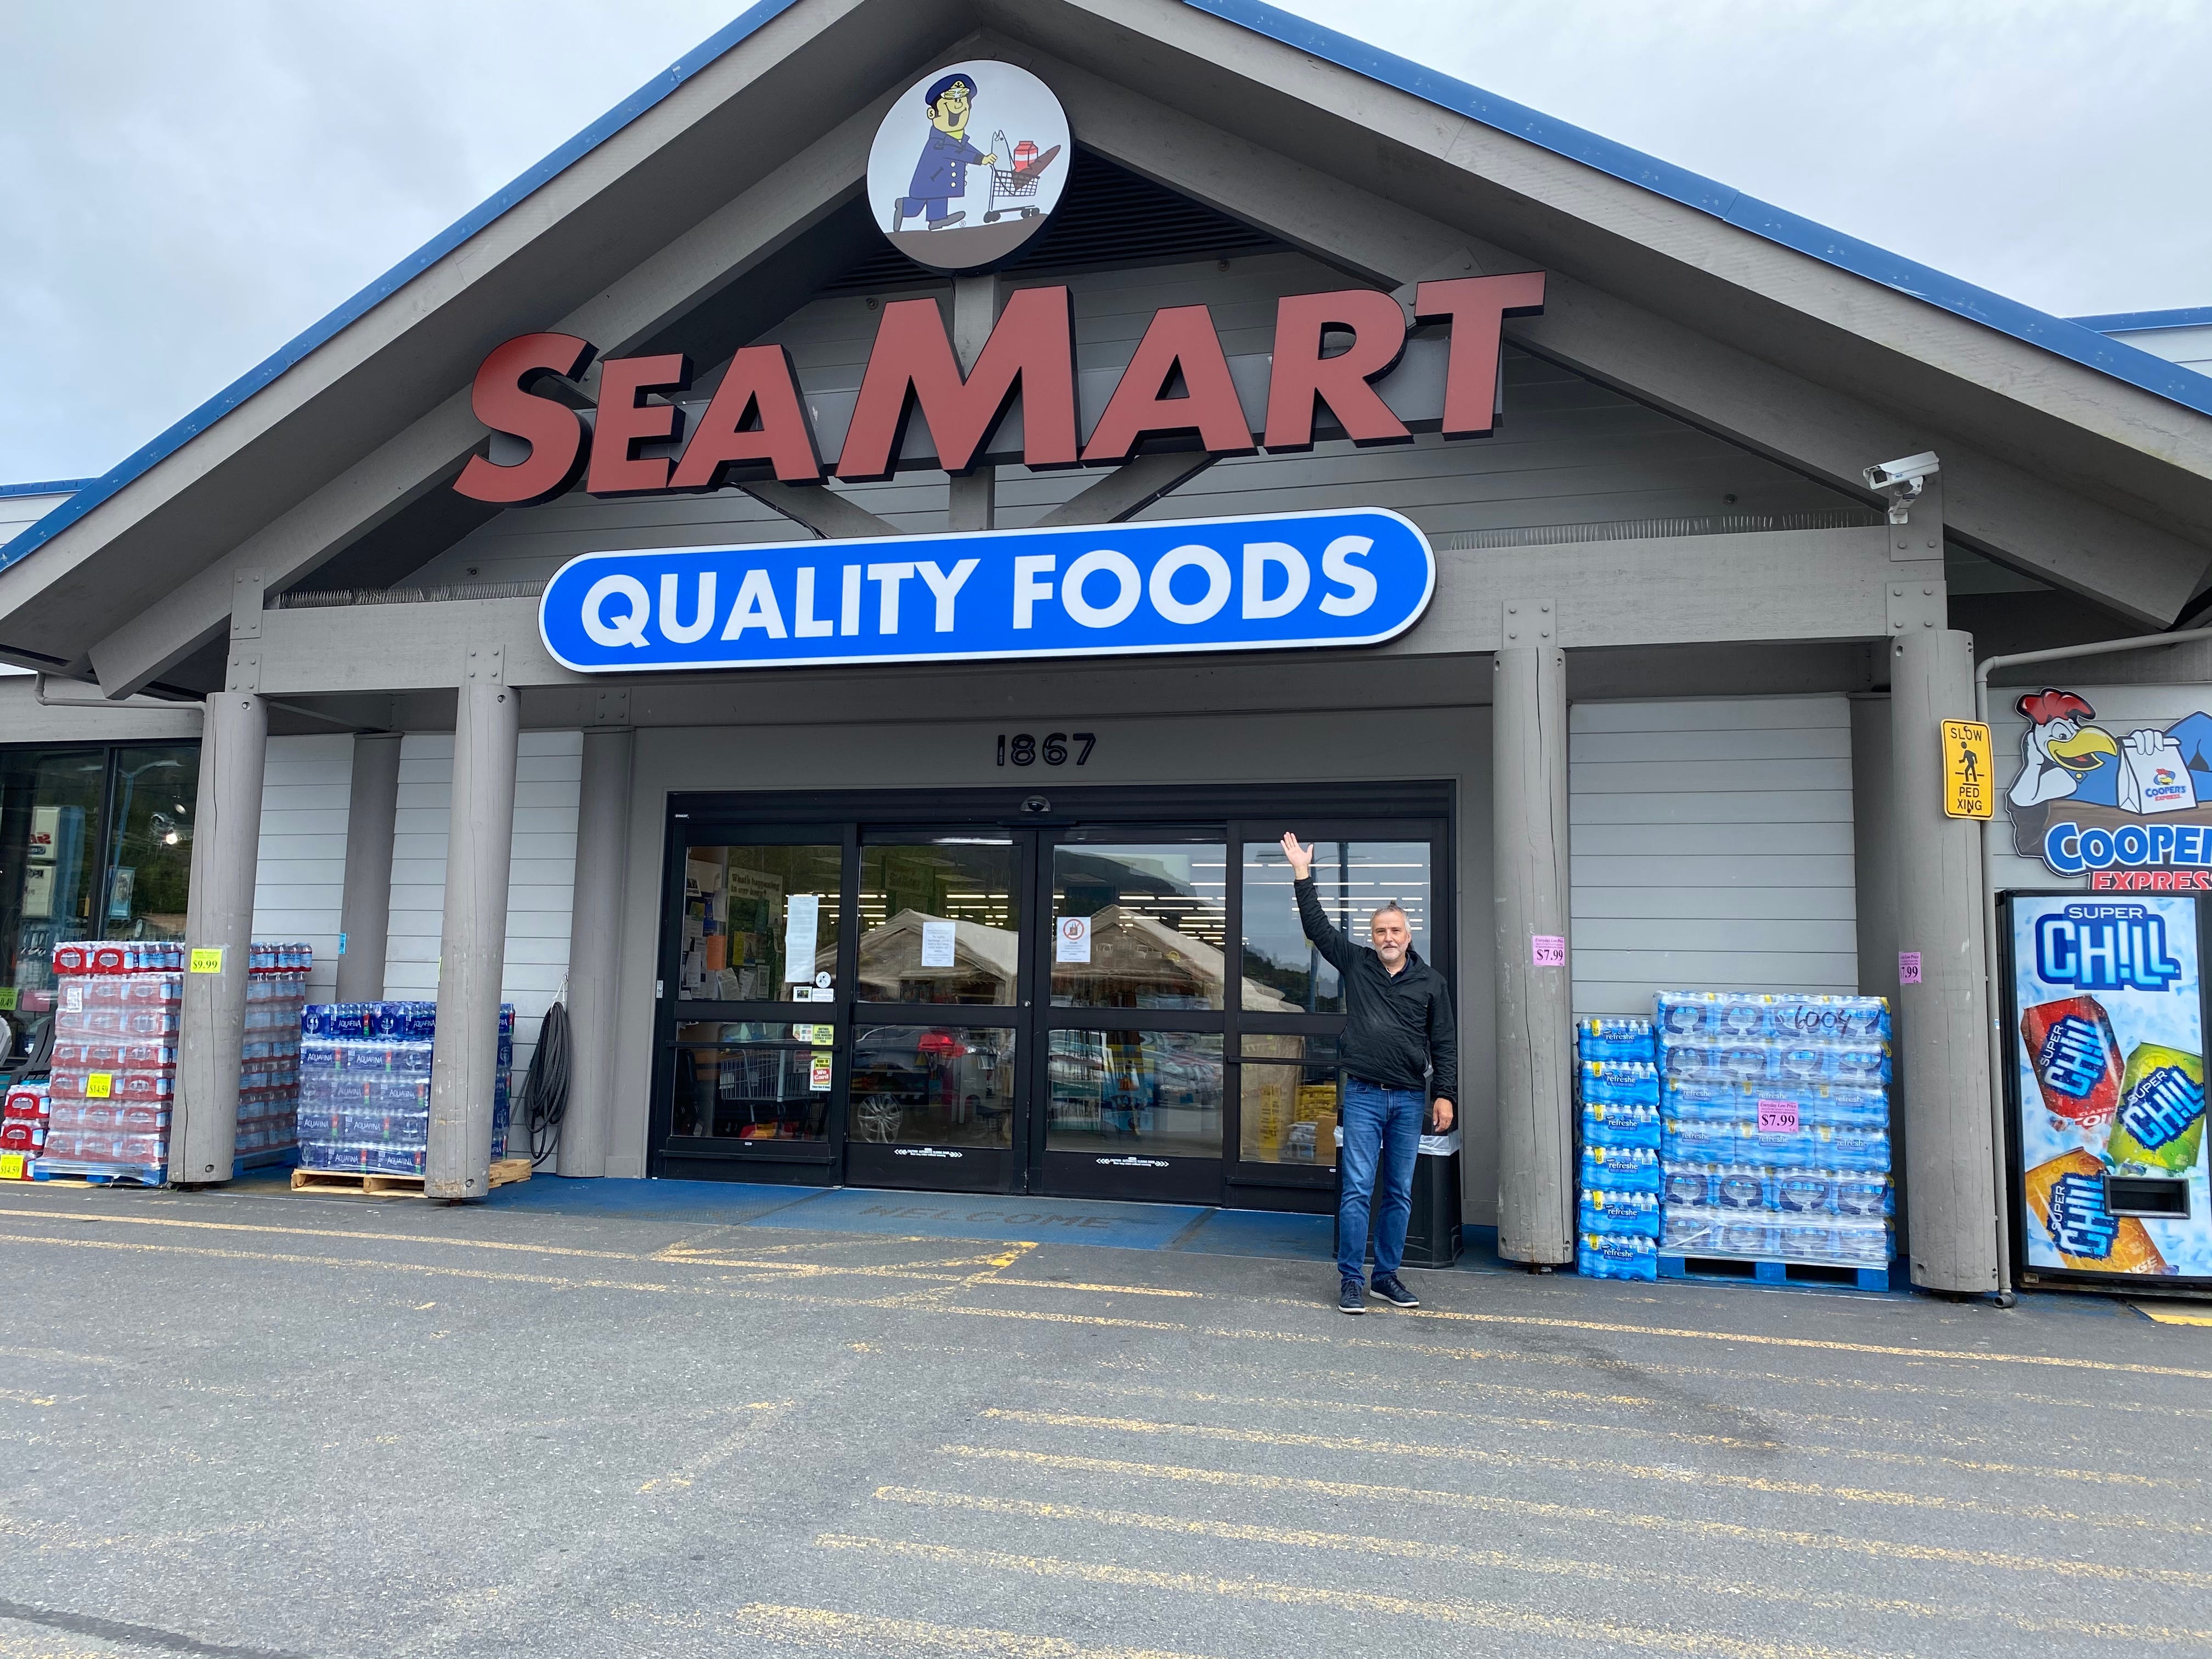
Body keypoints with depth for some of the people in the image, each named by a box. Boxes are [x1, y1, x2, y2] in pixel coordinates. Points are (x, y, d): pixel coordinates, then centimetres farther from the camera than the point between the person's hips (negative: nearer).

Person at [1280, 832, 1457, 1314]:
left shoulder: (1430, 982, 6)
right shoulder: (1356, 965, 5)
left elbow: (1444, 1043, 7)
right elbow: (1318, 927, 2)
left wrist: (1444, 1094, 0)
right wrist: (1303, 875, -4)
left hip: (1410, 1099, 2)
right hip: (1364, 1096, -2)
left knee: (1400, 1194, 9)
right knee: (1357, 1190, -4)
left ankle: (1387, 1275, 20)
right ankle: (1351, 1279, 3)